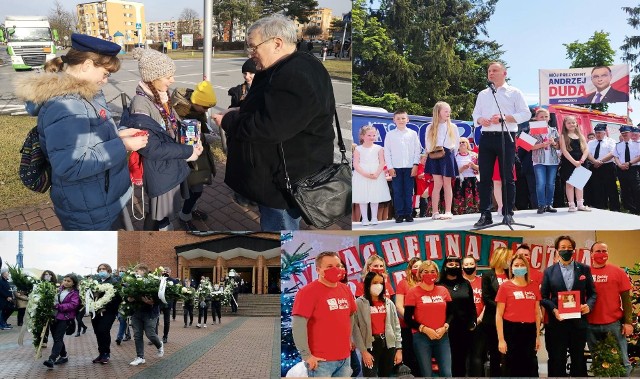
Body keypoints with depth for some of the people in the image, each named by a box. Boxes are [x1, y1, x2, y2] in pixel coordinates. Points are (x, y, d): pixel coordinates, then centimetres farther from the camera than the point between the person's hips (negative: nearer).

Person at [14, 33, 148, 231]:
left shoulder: (80, 94, 7)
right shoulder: (64, 105, -26)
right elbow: (70, 165, -32)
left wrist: (117, 135, 3)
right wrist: (122, 146, -26)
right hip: (91, 212, -10)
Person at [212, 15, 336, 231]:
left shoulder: (298, 78, -25)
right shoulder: (285, 71, 12)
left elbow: (269, 127, -29)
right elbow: (263, 113, 24)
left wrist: (228, 122, -14)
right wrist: (237, 114, 5)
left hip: (285, 182, -11)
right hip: (277, 175, 11)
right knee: (271, 222, 21)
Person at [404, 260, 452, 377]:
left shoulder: (443, 290, 8)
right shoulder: (413, 292, -3)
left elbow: (450, 313, 13)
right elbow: (408, 318, -4)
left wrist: (444, 327, -6)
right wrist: (425, 329, -14)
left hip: (442, 336, 3)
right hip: (421, 337, -3)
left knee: (447, 373, -3)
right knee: (426, 373, 2)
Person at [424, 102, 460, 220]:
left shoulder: (452, 127, 6)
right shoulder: (430, 128, 4)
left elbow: (457, 142, 10)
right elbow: (427, 144, 9)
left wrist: (451, 154, 5)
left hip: (448, 156, 1)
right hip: (434, 156, -1)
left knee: (447, 184, 2)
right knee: (437, 184, -5)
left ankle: (448, 211, 4)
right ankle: (435, 212, -3)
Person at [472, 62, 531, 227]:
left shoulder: (514, 92, 5)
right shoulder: (483, 94, 18)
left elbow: (525, 114, -3)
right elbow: (475, 114, 17)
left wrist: (504, 118, -14)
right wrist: (480, 120, -6)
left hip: (506, 138, -4)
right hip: (486, 137, 4)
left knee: (507, 177, -1)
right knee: (484, 177, 0)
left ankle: (508, 214, 6)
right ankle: (485, 215, 3)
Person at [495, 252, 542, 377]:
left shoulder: (534, 287, 8)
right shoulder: (505, 287, -3)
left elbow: (537, 313, 13)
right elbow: (499, 315, -3)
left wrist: (538, 336, 10)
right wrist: (501, 339, -9)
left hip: (529, 331, 3)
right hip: (511, 330, -3)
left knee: (531, 367, 7)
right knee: (512, 368, 4)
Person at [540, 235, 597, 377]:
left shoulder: (584, 269, 6)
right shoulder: (549, 271, 4)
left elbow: (592, 293, 8)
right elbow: (544, 296, 3)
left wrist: (589, 305, -11)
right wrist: (553, 309, -14)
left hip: (579, 321, 1)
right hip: (557, 321, -1)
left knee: (579, 359, 11)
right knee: (557, 360, 5)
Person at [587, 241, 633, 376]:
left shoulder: (618, 271, 0)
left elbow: (626, 298, 0)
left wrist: (628, 322, -5)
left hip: (614, 323, -1)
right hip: (590, 325, 1)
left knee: (621, 360, 4)